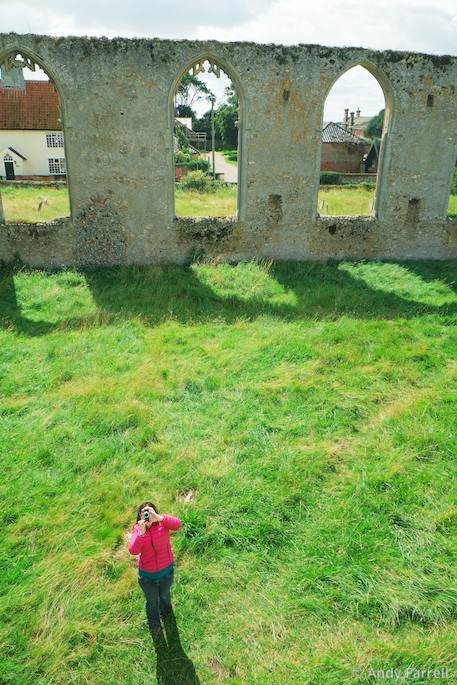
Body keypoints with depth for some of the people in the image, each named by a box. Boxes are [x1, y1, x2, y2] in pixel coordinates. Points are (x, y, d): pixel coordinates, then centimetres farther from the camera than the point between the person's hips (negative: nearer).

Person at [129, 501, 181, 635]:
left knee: (164, 595, 31)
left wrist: (159, 518, -59)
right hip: (147, 575, 0)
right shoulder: (137, 529, -17)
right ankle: (154, 624, 55)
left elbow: (177, 524, -45)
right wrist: (141, 533, -45)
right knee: (152, 601, 24)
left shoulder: (162, 524, -23)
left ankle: (165, 609, 65)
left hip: (166, 571, 0)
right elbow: (133, 551, -31)